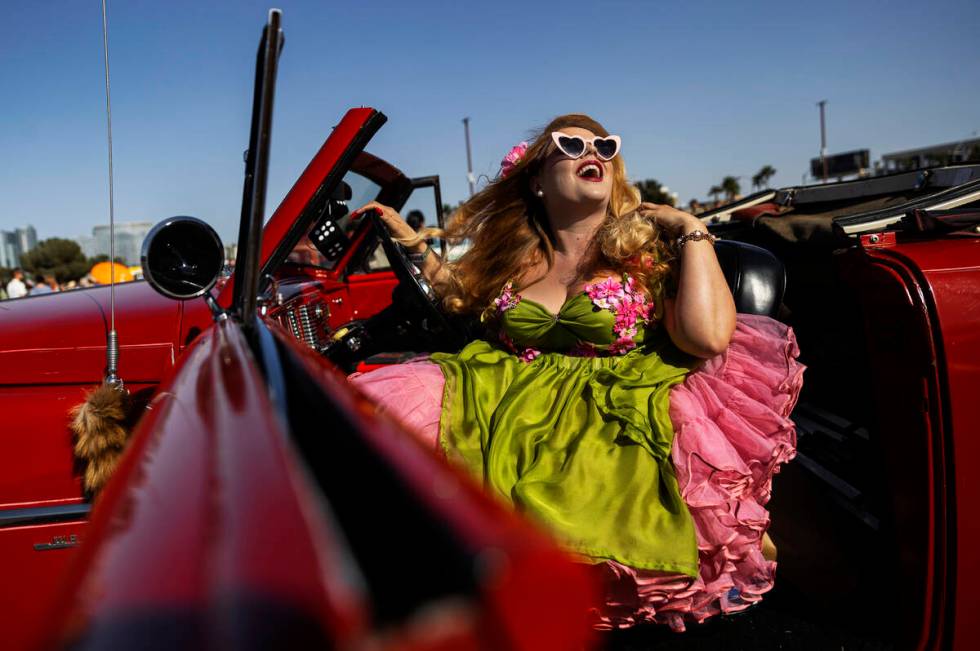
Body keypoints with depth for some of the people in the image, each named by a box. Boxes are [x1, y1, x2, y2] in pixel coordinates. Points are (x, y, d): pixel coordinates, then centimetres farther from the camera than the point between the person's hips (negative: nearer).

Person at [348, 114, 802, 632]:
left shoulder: (648, 249, 3)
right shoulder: (515, 258, 13)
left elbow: (708, 337, -14)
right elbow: (461, 297, 33)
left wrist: (691, 229, -6)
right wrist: (412, 242, 22)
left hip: (608, 419, -4)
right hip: (501, 403, 5)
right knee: (381, 407, -17)